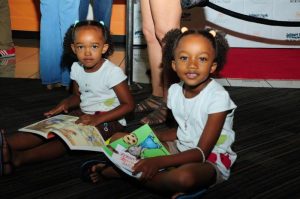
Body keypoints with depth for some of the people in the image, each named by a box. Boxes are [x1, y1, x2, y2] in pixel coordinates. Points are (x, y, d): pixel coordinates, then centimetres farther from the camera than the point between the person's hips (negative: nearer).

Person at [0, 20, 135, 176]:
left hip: (109, 119, -6)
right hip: (84, 114, 7)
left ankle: (18, 158, -49)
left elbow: (128, 104, -17)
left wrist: (98, 119, -26)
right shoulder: (77, 68, 2)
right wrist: (66, 103, -7)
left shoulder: (112, 72, -17)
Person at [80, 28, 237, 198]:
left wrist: (159, 162, -36)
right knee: (119, 139, 3)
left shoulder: (218, 96, -23)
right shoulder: (175, 90, -2)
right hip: (180, 148, 7)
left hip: (210, 159, -6)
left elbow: (202, 152, -25)